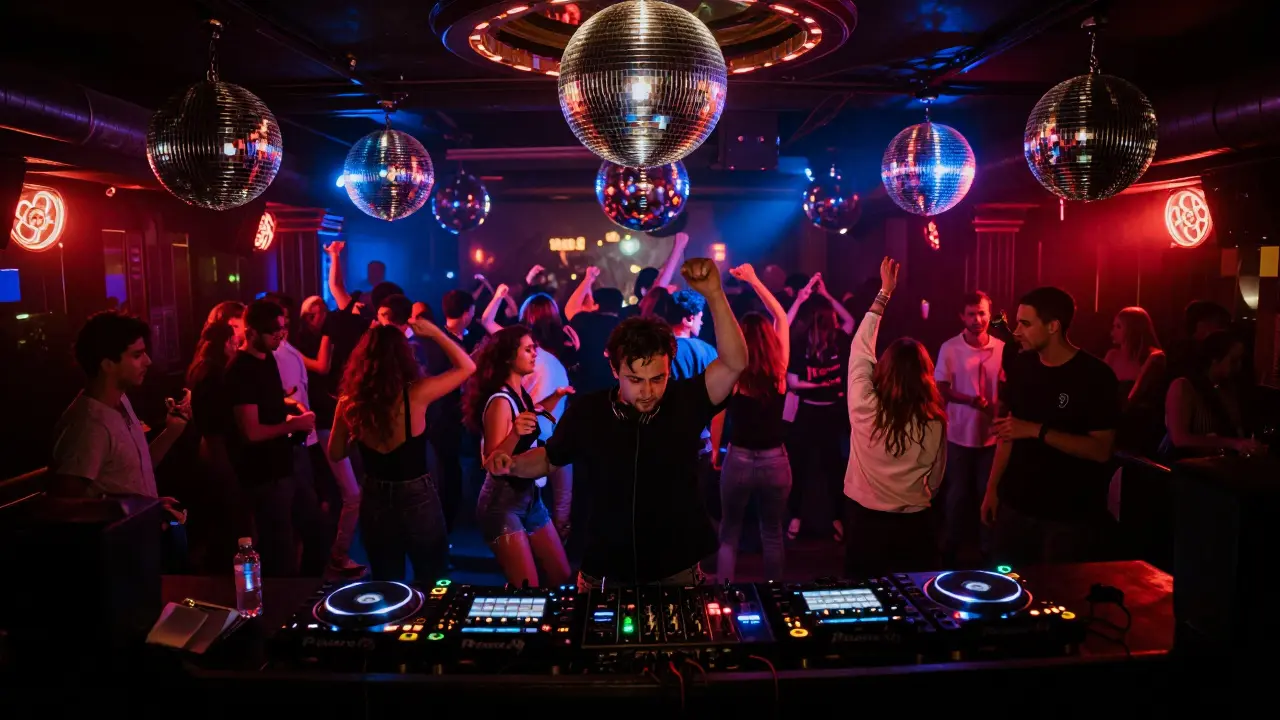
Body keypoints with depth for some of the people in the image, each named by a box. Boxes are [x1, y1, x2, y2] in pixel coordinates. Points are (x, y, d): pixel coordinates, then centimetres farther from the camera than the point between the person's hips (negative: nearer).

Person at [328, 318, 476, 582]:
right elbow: (467, 366, -7)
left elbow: (335, 454, 6)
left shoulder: (349, 403, -10)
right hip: (418, 500, -3)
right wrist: (434, 332, -3)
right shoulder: (415, 395, -19)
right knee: (431, 586, 17)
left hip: (375, 501, 3)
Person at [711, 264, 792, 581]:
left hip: (738, 460, -2)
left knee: (729, 533, 14)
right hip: (776, 461, 2)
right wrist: (754, 281, 9)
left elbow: (718, 417, -3)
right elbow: (782, 318, 5)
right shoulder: (779, 370, -6)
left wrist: (714, 450, 14)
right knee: (773, 533, 18)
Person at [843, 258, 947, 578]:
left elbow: (861, 348, -5)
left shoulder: (865, 407, -16)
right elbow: (935, 477, 2)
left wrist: (884, 293, 1)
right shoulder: (935, 422, -13)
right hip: (915, 522, 1)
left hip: (865, 517, -1)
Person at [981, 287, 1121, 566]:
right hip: (1015, 505, 5)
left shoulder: (1096, 375, -13)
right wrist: (992, 487, 7)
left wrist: (1038, 431, -23)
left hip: (1070, 514, -5)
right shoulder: (1022, 366, 4)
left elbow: (1101, 451, -16)